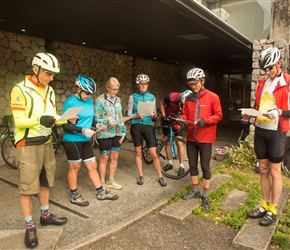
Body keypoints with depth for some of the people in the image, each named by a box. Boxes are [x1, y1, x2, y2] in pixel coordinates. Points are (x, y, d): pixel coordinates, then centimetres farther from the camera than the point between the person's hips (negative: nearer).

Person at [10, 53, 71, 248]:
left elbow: (53, 117, 9)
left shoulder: (49, 91, 8)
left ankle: (46, 215, 34)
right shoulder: (20, 89, -13)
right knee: (27, 187, 2)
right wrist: (39, 119, -32)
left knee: (45, 182, 17)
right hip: (28, 146, -6)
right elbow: (19, 121, -17)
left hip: (46, 143, 7)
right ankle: (30, 226, 16)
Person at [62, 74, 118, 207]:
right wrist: (82, 130, -28)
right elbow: (65, 125, -17)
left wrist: (97, 124, -8)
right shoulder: (70, 102, -15)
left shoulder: (89, 101, 4)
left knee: (92, 166, 12)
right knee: (75, 167, 8)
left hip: (85, 140, 6)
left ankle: (101, 192, 25)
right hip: (72, 140, -6)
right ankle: (74, 195, 25)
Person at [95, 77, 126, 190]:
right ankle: (102, 183, 19)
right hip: (105, 134, -5)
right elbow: (96, 118, -10)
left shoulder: (118, 100, 9)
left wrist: (123, 132, 9)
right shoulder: (99, 100, -9)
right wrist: (107, 122, -24)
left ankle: (111, 180, 28)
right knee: (104, 158, 5)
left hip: (117, 134, 5)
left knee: (114, 158, 12)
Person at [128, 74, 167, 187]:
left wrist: (153, 114, -15)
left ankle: (160, 176, 12)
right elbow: (129, 114, -2)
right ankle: (140, 175, 24)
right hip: (136, 126, 0)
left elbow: (154, 113, 8)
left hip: (148, 126, 1)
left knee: (153, 153, -1)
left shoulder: (151, 97, 5)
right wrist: (137, 115, -21)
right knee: (138, 152, 9)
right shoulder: (133, 96, 0)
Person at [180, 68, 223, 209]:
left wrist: (205, 120, -23)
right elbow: (185, 114, 11)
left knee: (205, 166, 3)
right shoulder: (188, 98, 7)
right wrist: (182, 119, -11)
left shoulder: (212, 97, -7)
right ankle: (195, 191, 29)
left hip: (205, 138, -5)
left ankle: (205, 196, 16)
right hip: (191, 137, 5)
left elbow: (218, 115, -7)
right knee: (192, 165, 13)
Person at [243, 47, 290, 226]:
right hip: (260, 130, 6)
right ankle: (265, 206, 26)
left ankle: (273, 210, 18)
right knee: (263, 170, 13)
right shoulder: (262, 82, 10)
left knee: (274, 171, 4)